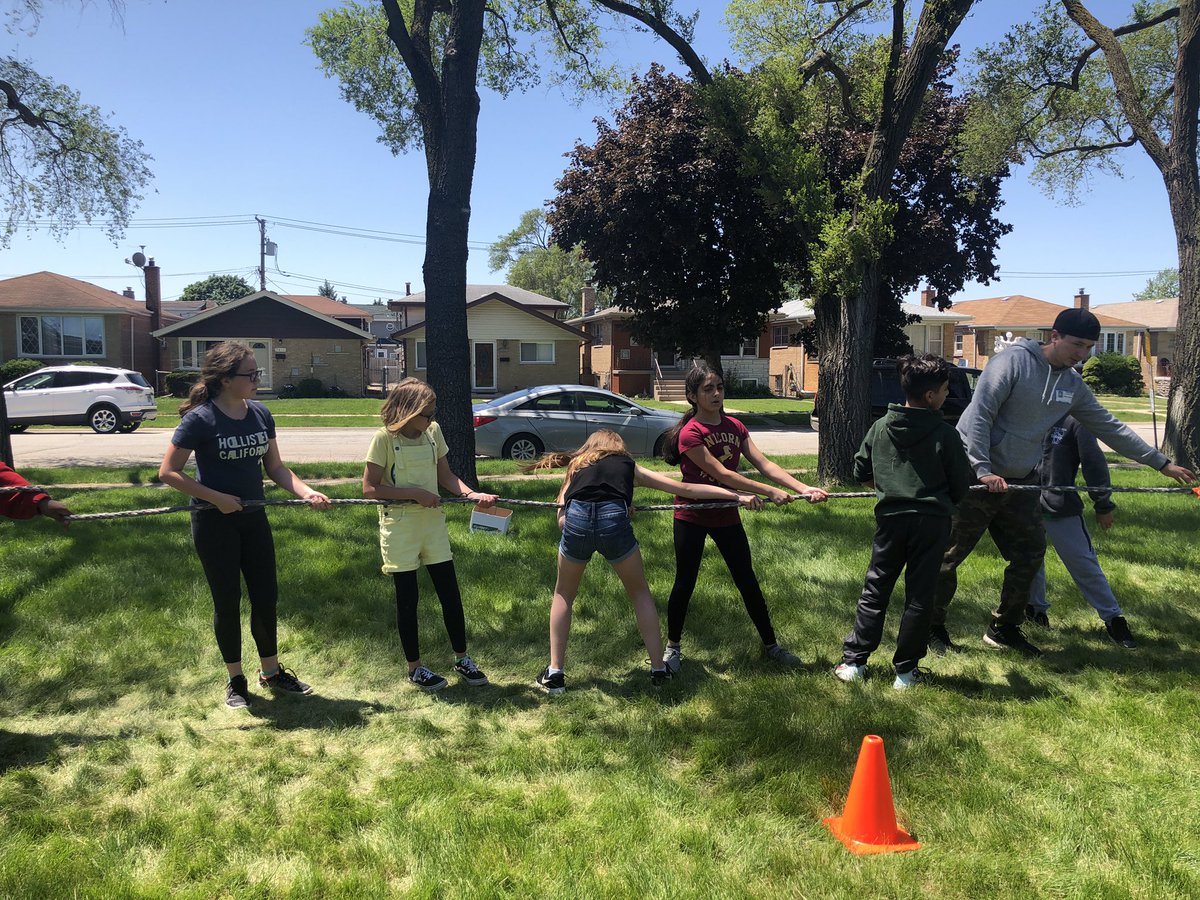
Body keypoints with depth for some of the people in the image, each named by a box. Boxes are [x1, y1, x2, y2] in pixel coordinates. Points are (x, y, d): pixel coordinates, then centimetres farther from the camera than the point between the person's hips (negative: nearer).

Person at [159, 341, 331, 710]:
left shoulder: (260, 414, 0)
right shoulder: (201, 419, -15)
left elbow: (275, 467, 6)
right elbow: (168, 472, -13)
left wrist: (306, 491, -10)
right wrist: (217, 498, -19)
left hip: (253, 517, 5)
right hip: (214, 523, -5)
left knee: (266, 595, 10)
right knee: (227, 600, 6)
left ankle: (271, 672, 28)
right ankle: (235, 680, 24)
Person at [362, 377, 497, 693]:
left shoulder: (433, 431, 2)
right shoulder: (384, 438, -13)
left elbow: (445, 475, 8)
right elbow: (369, 489, -13)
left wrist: (471, 493, -10)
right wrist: (416, 493, -20)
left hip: (433, 522, 5)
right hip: (400, 527, -4)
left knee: (450, 593, 8)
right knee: (407, 599, 7)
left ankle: (462, 658, 24)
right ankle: (414, 667, 22)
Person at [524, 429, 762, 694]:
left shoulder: (576, 465, 34)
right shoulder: (629, 466, 31)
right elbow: (686, 489, 28)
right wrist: (738, 496, 31)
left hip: (576, 519, 1)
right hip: (614, 520, -1)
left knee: (563, 595, 25)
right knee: (640, 593, 24)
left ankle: (554, 673, 21)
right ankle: (658, 669, 24)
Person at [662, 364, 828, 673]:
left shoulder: (735, 427, 0)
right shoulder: (690, 433, -18)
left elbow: (764, 464, -8)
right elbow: (722, 474, -24)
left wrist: (804, 489, -20)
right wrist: (769, 493, -26)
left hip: (726, 516, 5)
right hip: (692, 517, -5)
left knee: (748, 582, 10)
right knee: (685, 583, 5)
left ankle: (770, 644, 24)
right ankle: (673, 647, 24)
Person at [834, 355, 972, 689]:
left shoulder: (880, 427, 0)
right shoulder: (945, 434, -9)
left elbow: (861, 471, 8)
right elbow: (961, 484, -2)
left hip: (891, 518, 2)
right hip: (932, 521, -2)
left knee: (875, 590, 13)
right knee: (919, 597, 8)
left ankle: (853, 661, 14)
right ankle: (905, 671, 13)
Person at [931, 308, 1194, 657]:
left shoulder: (1073, 384, 9)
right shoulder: (1013, 361, -14)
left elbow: (1109, 428, 17)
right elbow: (979, 415, -19)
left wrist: (1162, 462, 20)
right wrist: (984, 470, -25)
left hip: (1020, 483, 7)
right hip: (976, 477, -7)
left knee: (1029, 554, 9)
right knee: (949, 555, 0)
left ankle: (1004, 629, 25)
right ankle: (933, 627, 16)